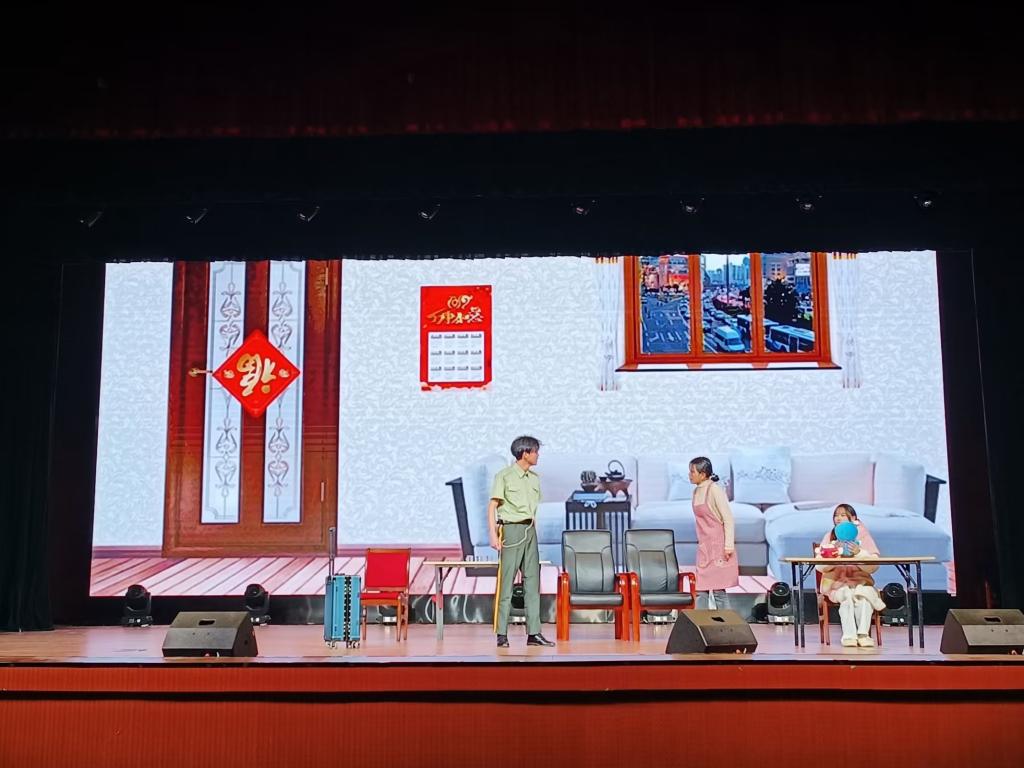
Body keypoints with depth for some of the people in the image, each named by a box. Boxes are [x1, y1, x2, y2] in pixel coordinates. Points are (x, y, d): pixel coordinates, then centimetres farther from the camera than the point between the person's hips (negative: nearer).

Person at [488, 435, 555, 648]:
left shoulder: (534, 478, 13)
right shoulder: (504, 476, -7)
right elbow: (492, 506, -8)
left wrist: (533, 531, 15)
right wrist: (493, 534, -15)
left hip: (530, 531, 7)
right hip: (511, 529, -7)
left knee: (532, 581, 5)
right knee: (506, 582, -4)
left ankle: (534, 633, 9)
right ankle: (502, 634, 1)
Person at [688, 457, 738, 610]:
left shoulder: (714, 490, -13)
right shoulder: (696, 491, 10)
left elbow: (728, 519, -14)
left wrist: (728, 546, -16)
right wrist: (700, 542, 17)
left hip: (718, 546, -8)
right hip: (704, 547, 8)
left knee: (718, 589, -2)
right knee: (701, 590, 6)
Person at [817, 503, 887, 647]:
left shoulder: (863, 536, 5)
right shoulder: (830, 537, 7)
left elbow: (873, 567, -5)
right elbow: (820, 566, -4)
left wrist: (859, 553, -21)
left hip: (860, 580, 0)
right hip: (836, 582, 0)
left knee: (865, 593, -30)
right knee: (847, 595, -30)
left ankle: (863, 634, -29)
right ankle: (849, 635, -30)